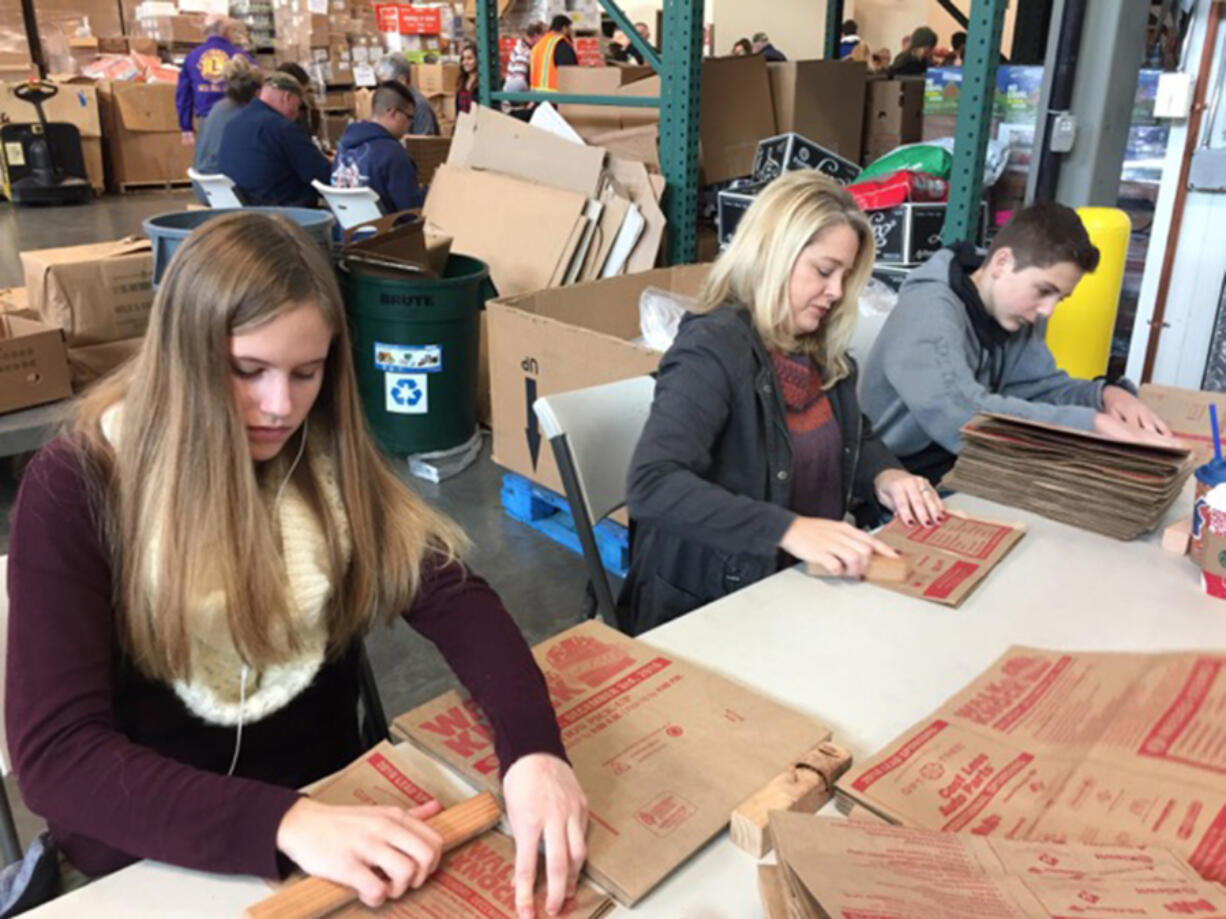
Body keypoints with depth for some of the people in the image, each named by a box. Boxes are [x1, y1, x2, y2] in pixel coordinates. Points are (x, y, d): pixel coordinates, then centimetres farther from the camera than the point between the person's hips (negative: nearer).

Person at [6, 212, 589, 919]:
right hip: (157, 853, -3)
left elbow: (452, 596, -10)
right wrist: (283, 824, -33)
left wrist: (533, 746, -28)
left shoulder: (325, 458, -3)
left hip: (334, 806, 3)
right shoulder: (76, 491, -13)